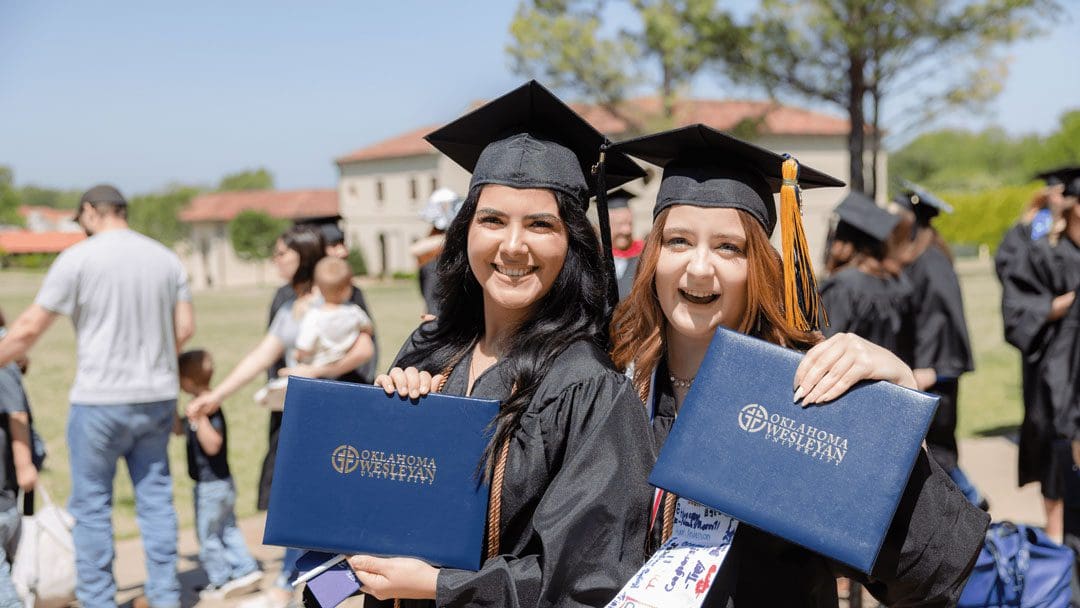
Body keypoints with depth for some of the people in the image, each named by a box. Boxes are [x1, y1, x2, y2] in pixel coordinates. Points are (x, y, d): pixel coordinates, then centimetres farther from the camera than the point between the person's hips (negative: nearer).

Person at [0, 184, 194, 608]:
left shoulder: (77, 258, -8)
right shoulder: (166, 258, 6)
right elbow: (185, 328, 6)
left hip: (99, 401, -4)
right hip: (158, 398, 5)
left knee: (91, 503, 8)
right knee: (156, 497, 12)